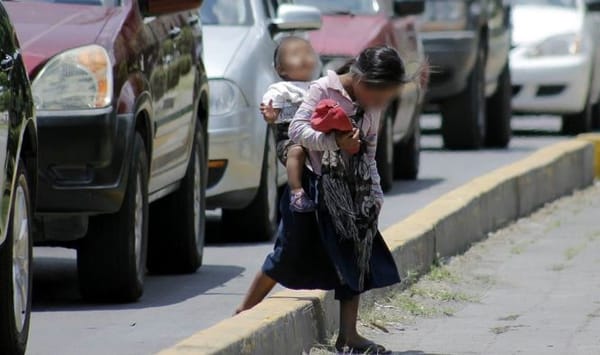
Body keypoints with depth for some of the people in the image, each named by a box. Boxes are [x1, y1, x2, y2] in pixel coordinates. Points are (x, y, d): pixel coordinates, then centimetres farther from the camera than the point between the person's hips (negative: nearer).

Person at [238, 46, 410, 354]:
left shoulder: (373, 108, 8)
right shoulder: (324, 89, -11)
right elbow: (297, 130, -20)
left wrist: (375, 194, 8)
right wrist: (337, 142, -31)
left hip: (352, 192, 6)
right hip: (313, 187, -6)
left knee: (355, 259, 1)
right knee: (288, 256, 0)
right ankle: (244, 313, 15)